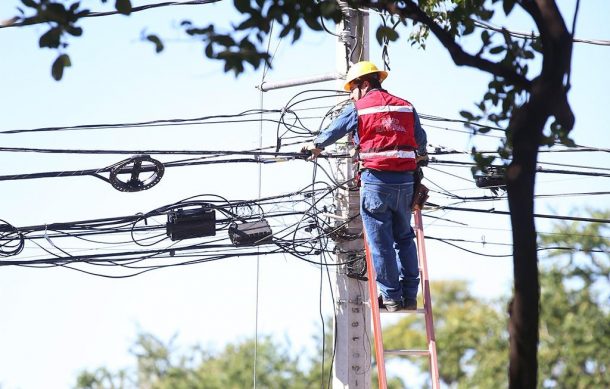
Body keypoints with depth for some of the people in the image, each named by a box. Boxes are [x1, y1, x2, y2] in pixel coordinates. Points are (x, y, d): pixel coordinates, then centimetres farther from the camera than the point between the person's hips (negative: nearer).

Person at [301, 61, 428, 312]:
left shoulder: (357, 109, 1)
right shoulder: (406, 107, 11)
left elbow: (331, 132, 12)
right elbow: (421, 140, 20)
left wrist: (315, 146, 32)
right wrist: (420, 156, 42)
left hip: (375, 181, -4)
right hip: (405, 181, 4)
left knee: (380, 243, 3)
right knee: (404, 239, 15)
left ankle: (391, 298, 4)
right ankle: (409, 296, 15)